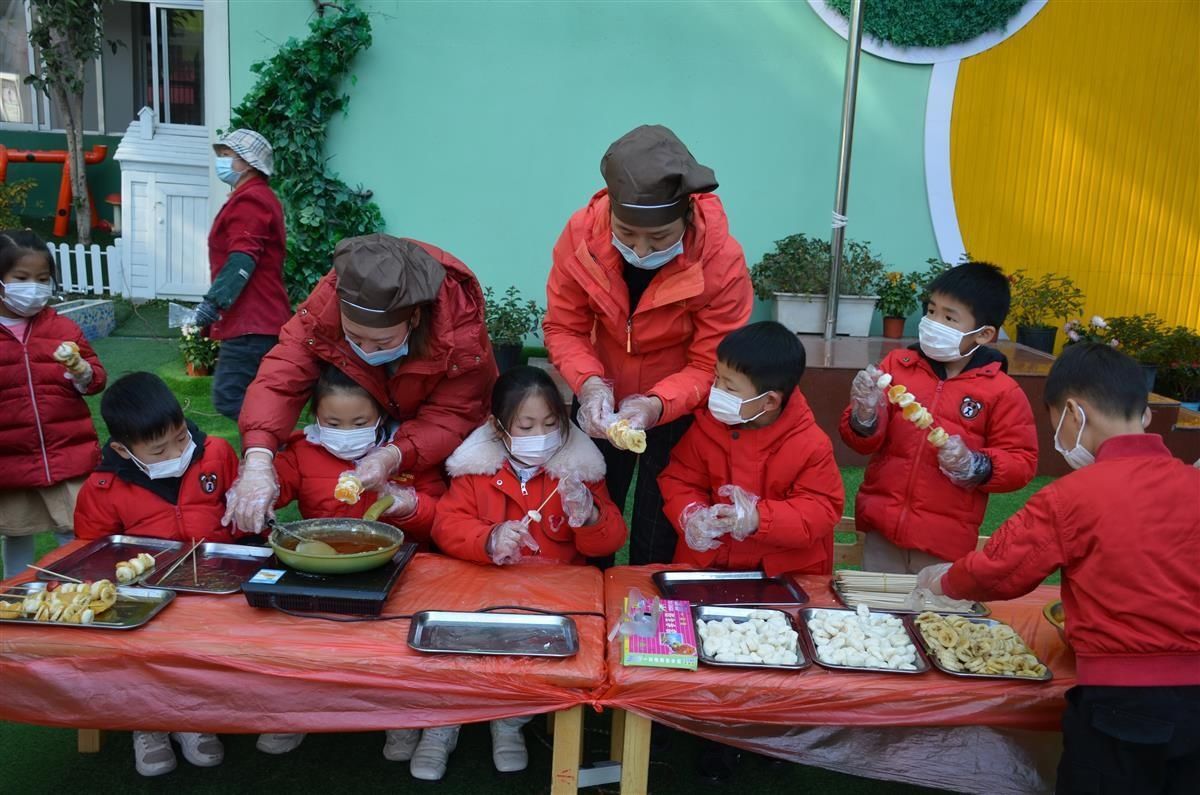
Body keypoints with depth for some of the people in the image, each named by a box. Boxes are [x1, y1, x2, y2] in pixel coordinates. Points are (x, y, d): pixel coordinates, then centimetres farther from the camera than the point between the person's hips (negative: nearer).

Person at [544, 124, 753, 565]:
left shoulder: (723, 261, -29)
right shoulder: (580, 234, -23)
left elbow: (710, 366, -22)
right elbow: (564, 328, -14)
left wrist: (655, 405, -39)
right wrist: (589, 384, -32)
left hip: (678, 409, -2)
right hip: (603, 402, 3)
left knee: (658, 543, 10)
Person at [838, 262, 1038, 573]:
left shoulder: (1002, 392, -4)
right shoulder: (897, 364, 1)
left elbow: (1020, 463, -1)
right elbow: (864, 442, 3)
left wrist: (974, 466, -18)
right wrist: (865, 415, -19)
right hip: (882, 529, 2)